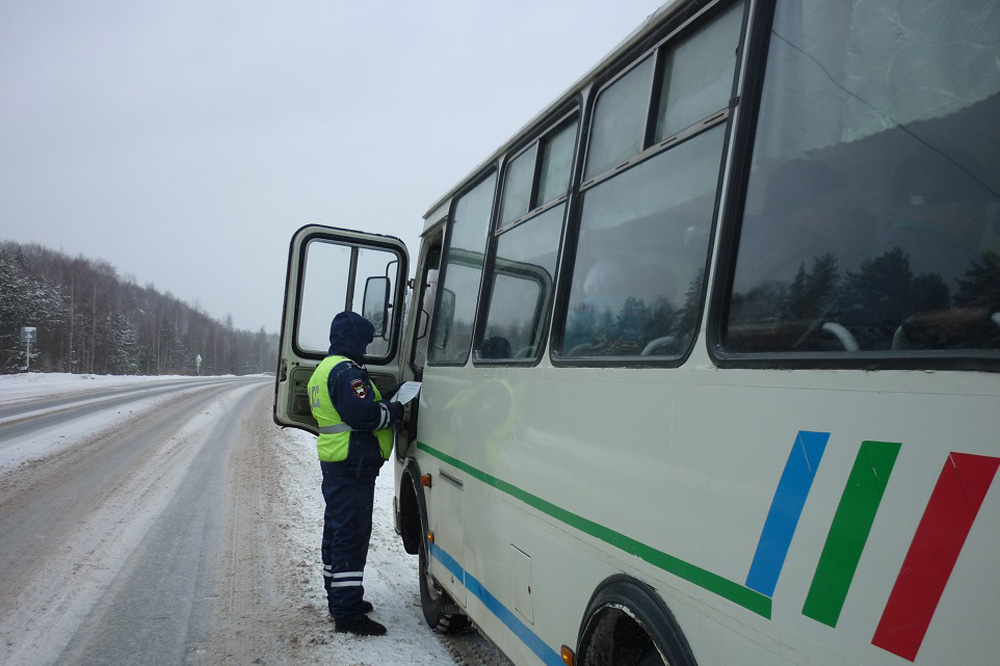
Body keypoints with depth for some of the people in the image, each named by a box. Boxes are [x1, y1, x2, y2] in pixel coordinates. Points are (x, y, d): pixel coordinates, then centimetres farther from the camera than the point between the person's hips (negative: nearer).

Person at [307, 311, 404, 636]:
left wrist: (383, 404, 12)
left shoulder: (322, 370, 18)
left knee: (337, 530, 19)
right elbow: (362, 414, -26)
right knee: (352, 535, -8)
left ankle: (338, 598, 31)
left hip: (335, 462, 11)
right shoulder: (346, 371, -17)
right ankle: (348, 612, -4)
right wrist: (394, 410, -9)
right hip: (353, 464, -11)